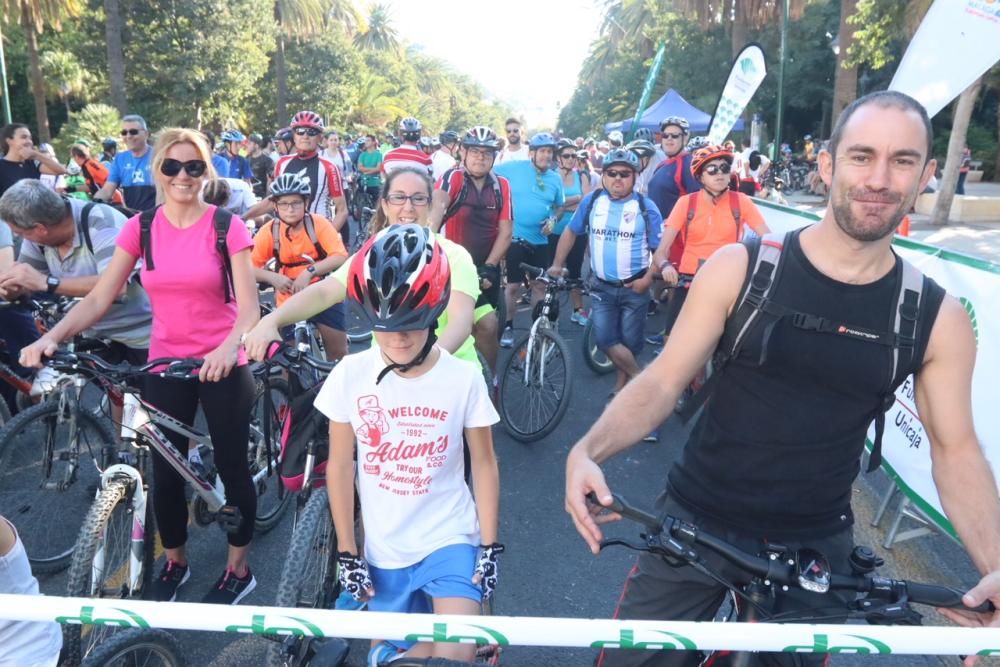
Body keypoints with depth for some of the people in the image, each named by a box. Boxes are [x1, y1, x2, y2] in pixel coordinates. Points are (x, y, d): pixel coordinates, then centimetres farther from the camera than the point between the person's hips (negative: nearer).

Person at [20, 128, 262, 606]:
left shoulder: (227, 226, -10)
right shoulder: (141, 228, 0)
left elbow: (248, 306, -16)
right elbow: (99, 298, -3)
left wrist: (230, 347, -36)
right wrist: (51, 337, -19)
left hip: (221, 364, -3)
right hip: (164, 364, 3)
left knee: (231, 466, 8)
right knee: (165, 471, 11)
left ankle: (238, 569, 27)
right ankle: (174, 563, 35)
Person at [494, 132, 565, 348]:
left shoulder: (555, 179, 5)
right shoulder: (513, 167, -7)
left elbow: (559, 206, 17)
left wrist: (553, 220, -4)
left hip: (540, 241, 4)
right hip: (516, 238, -4)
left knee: (540, 285, 9)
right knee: (513, 285, 1)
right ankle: (508, 327, 16)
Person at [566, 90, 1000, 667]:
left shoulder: (938, 318, -6)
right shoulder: (739, 268, -13)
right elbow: (662, 381, -10)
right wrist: (589, 450, -27)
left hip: (815, 545, 2)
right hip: (696, 523, -1)